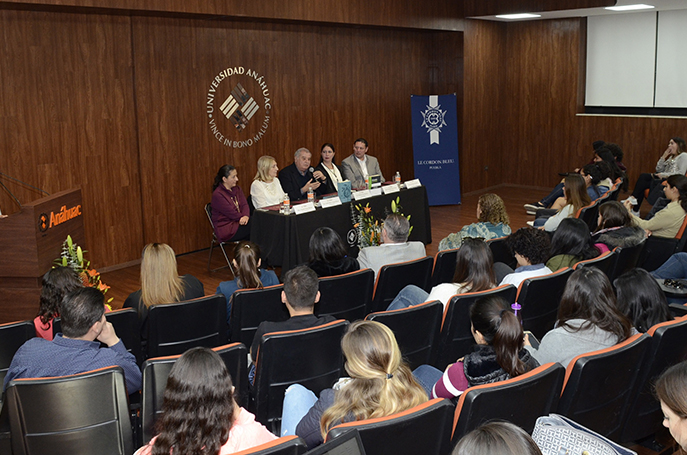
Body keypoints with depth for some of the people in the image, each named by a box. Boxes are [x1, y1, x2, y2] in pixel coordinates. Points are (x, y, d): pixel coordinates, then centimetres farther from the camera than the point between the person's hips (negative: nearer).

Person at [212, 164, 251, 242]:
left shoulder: (236, 189, 14)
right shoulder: (217, 194, -12)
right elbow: (231, 213, -15)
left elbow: (244, 204, 2)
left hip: (238, 222, 8)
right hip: (226, 229, -7)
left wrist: (246, 216, -18)